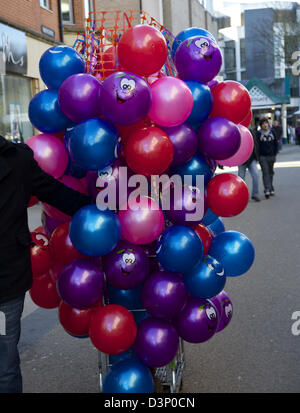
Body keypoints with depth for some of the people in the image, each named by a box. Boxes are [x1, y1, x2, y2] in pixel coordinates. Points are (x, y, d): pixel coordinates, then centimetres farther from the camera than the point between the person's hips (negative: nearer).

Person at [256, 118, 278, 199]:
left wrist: (275, 153, 7)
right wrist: (258, 155, -7)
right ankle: (267, 190, -18)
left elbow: (276, 143, 13)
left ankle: (271, 189, 26)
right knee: (265, 172, -12)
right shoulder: (258, 133, -4)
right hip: (262, 157, -4)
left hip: (271, 156, 4)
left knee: (271, 172, 13)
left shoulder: (272, 132, 6)